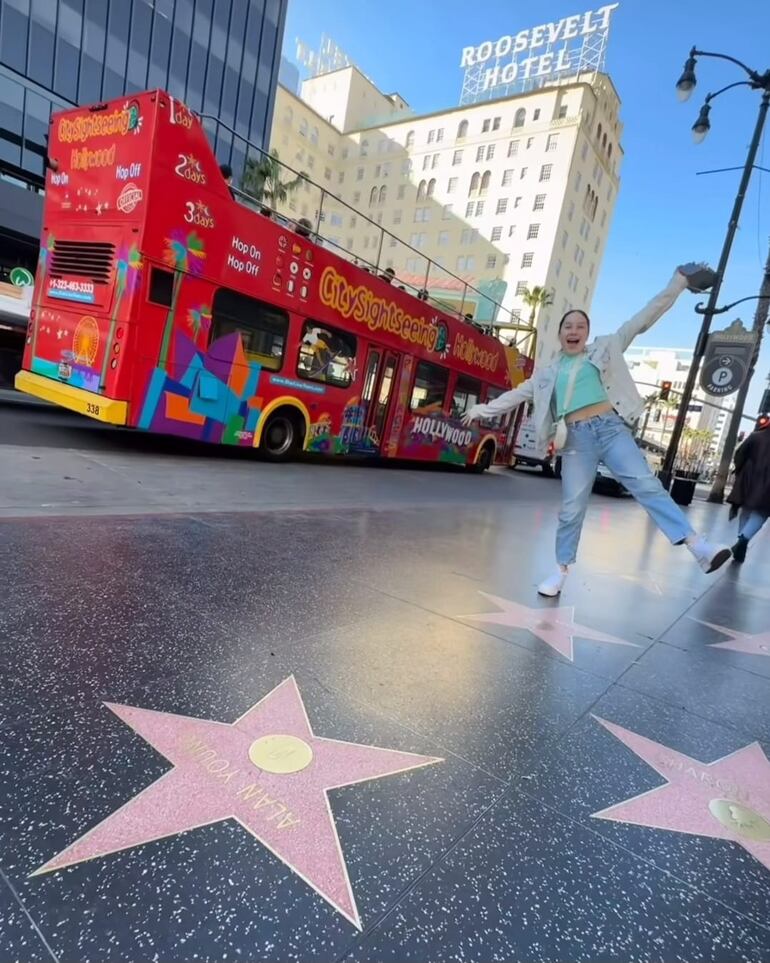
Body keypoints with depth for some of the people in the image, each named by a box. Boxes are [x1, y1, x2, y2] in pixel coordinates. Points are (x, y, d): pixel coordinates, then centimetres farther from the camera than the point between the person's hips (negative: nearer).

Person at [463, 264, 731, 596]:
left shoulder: (605, 350, 13)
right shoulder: (548, 372, 15)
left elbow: (642, 320, 11)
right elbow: (516, 395, 22)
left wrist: (677, 282, 7)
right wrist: (482, 410, 23)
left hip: (611, 428, 0)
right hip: (577, 439, 1)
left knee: (647, 485, -14)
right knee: (571, 508, 0)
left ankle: (697, 546, -18)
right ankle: (561, 571, 9)